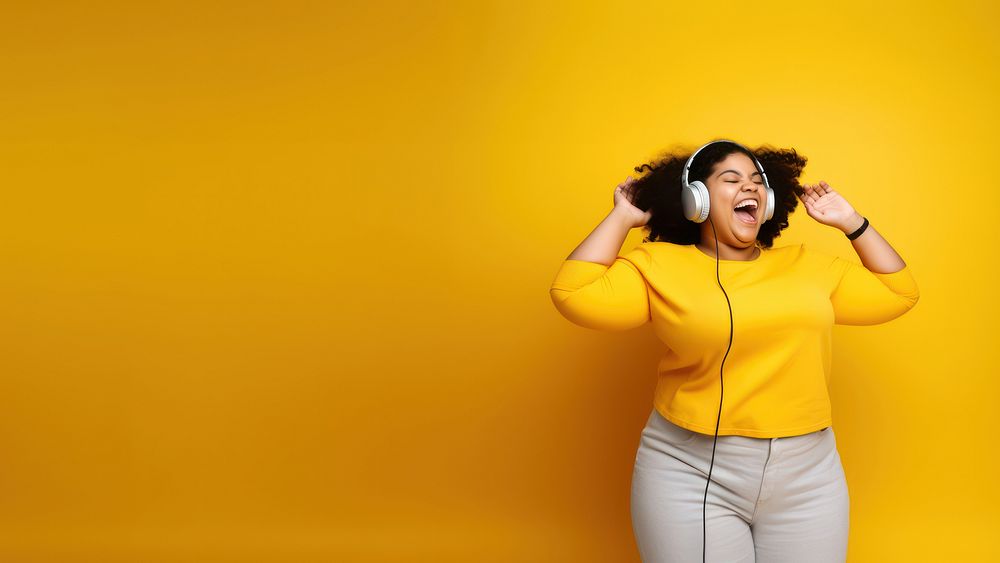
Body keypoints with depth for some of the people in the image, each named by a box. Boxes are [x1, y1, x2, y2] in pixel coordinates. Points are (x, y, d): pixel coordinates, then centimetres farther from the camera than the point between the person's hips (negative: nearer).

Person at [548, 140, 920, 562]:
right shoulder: (660, 264, 0)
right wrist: (623, 218, -3)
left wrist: (850, 222, 13)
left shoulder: (807, 264, 11)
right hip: (691, 477, -3)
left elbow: (898, 293, 17)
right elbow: (574, 295, -12)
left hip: (807, 478, 4)